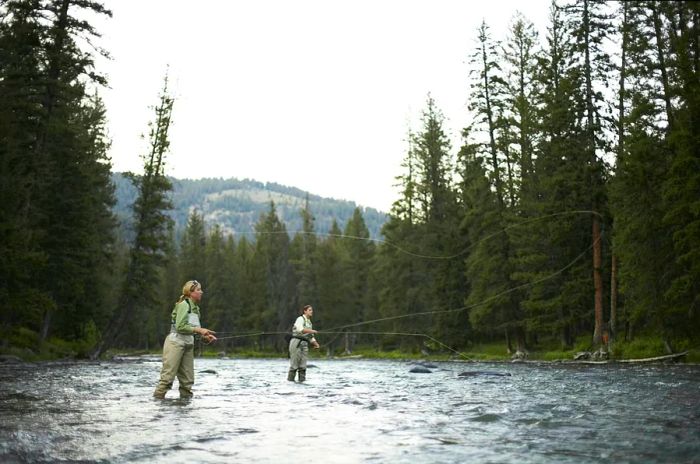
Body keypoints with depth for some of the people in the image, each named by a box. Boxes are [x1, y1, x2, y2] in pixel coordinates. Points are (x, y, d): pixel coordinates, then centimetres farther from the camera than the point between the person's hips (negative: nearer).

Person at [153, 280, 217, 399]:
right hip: (175, 343, -8)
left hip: (188, 345, 8)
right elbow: (180, 327, -19)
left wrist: (205, 336, 1)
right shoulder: (183, 305, -11)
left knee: (188, 380, 6)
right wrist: (199, 330, -18)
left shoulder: (196, 308, 14)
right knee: (167, 377, -10)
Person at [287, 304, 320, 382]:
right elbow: (300, 329, -23)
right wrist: (311, 331, -25)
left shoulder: (309, 322, 19)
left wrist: (315, 344, 6)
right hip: (296, 342, -7)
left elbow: (310, 336, 20)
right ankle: (290, 380, -1)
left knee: (303, 364, 2)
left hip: (304, 343, 7)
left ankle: (302, 380, 3)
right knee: (294, 364, -6)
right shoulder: (300, 319, -4)